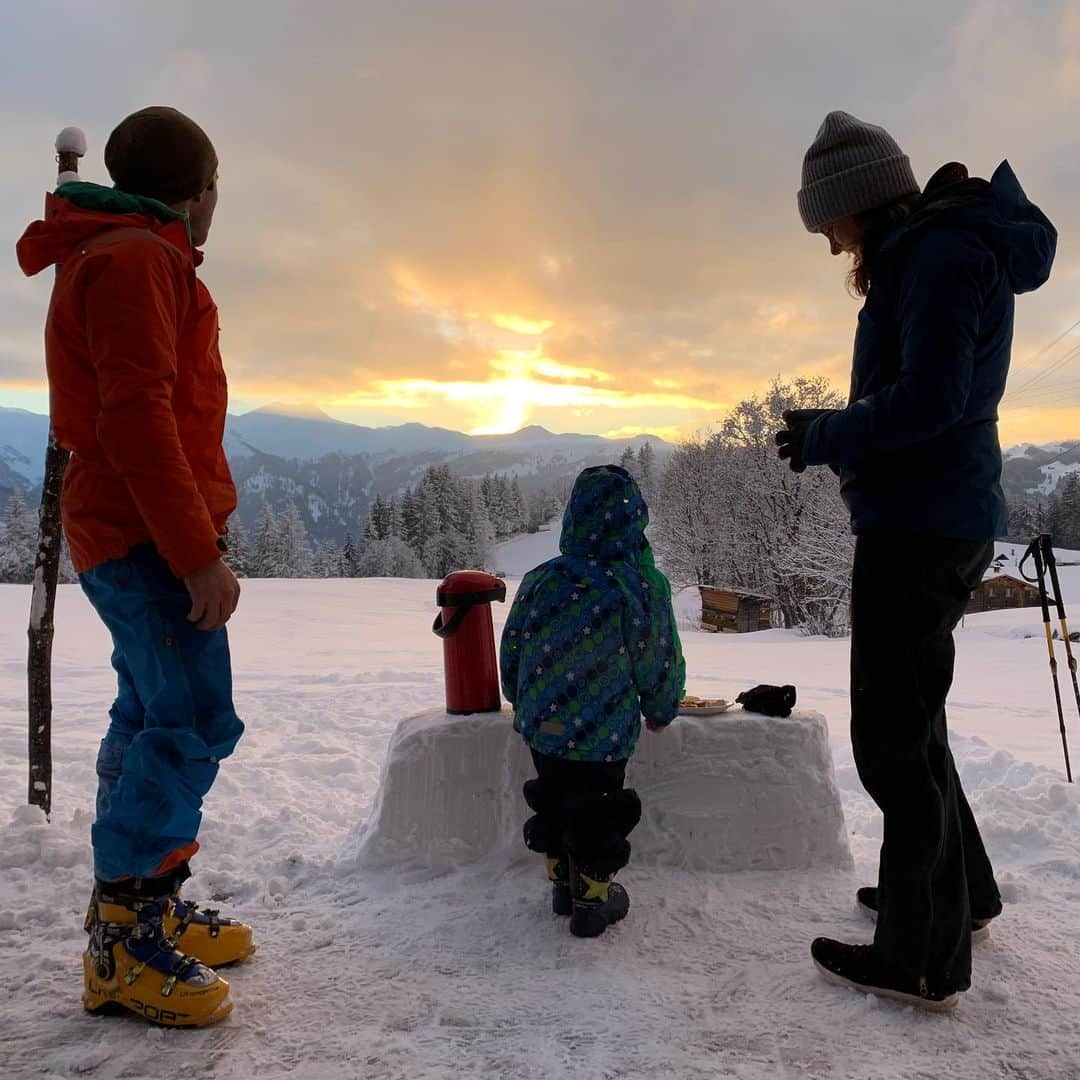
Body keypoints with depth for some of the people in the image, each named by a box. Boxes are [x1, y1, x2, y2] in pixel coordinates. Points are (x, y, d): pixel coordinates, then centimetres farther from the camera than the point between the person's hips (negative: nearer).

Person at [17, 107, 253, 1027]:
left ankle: (149, 911, 24)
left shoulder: (115, 256, 22)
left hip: (131, 536, 11)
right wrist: (199, 554, -23)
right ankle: (124, 946, 1)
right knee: (194, 722, -10)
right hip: (149, 533, -11)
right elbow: (137, 415, -21)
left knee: (151, 717, 13)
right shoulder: (135, 258, -11)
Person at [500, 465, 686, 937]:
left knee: (553, 801, 22)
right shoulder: (643, 587, -16)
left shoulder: (540, 580, -8)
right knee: (597, 813, 14)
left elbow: (511, 653, 3)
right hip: (605, 736, -3)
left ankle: (563, 883, 37)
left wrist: (523, 704, 21)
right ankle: (593, 899, 27)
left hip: (542, 727, 3)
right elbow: (660, 662, -5)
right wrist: (660, 712, 15)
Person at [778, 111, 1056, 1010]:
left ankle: (922, 959, 11)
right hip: (926, 523, 10)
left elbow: (928, 400, -22)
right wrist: (833, 430, 11)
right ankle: (961, 893, 36)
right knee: (910, 719, 20)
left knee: (893, 734, -3)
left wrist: (825, 439, -10)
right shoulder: (929, 254, 18)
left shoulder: (945, 251, -12)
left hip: (921, 529, -10)